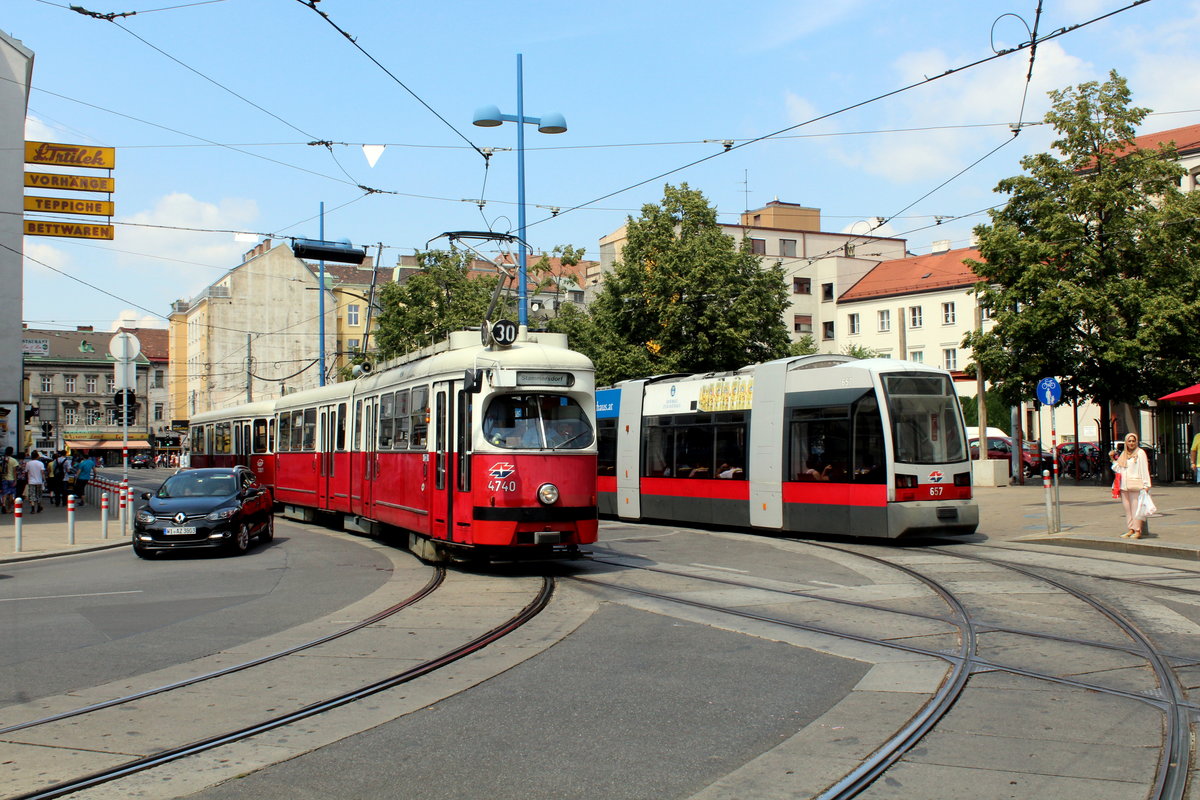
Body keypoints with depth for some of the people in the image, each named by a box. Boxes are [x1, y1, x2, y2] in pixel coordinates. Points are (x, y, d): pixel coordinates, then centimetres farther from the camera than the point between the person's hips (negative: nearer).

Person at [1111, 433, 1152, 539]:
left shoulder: (1140, 453, 0)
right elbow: (1119, 469, 19)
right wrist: (1113, 459, 8)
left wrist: (1146, 485, -9)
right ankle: (1131, 529, 11)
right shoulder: (1123, 454, 17)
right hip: (1124, 486, 6)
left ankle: (1138, 531, -4)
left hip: (1135, 486, -6)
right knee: (1127, 508, 6)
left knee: (1136, 508, -7)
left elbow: (1144, 470, -4)